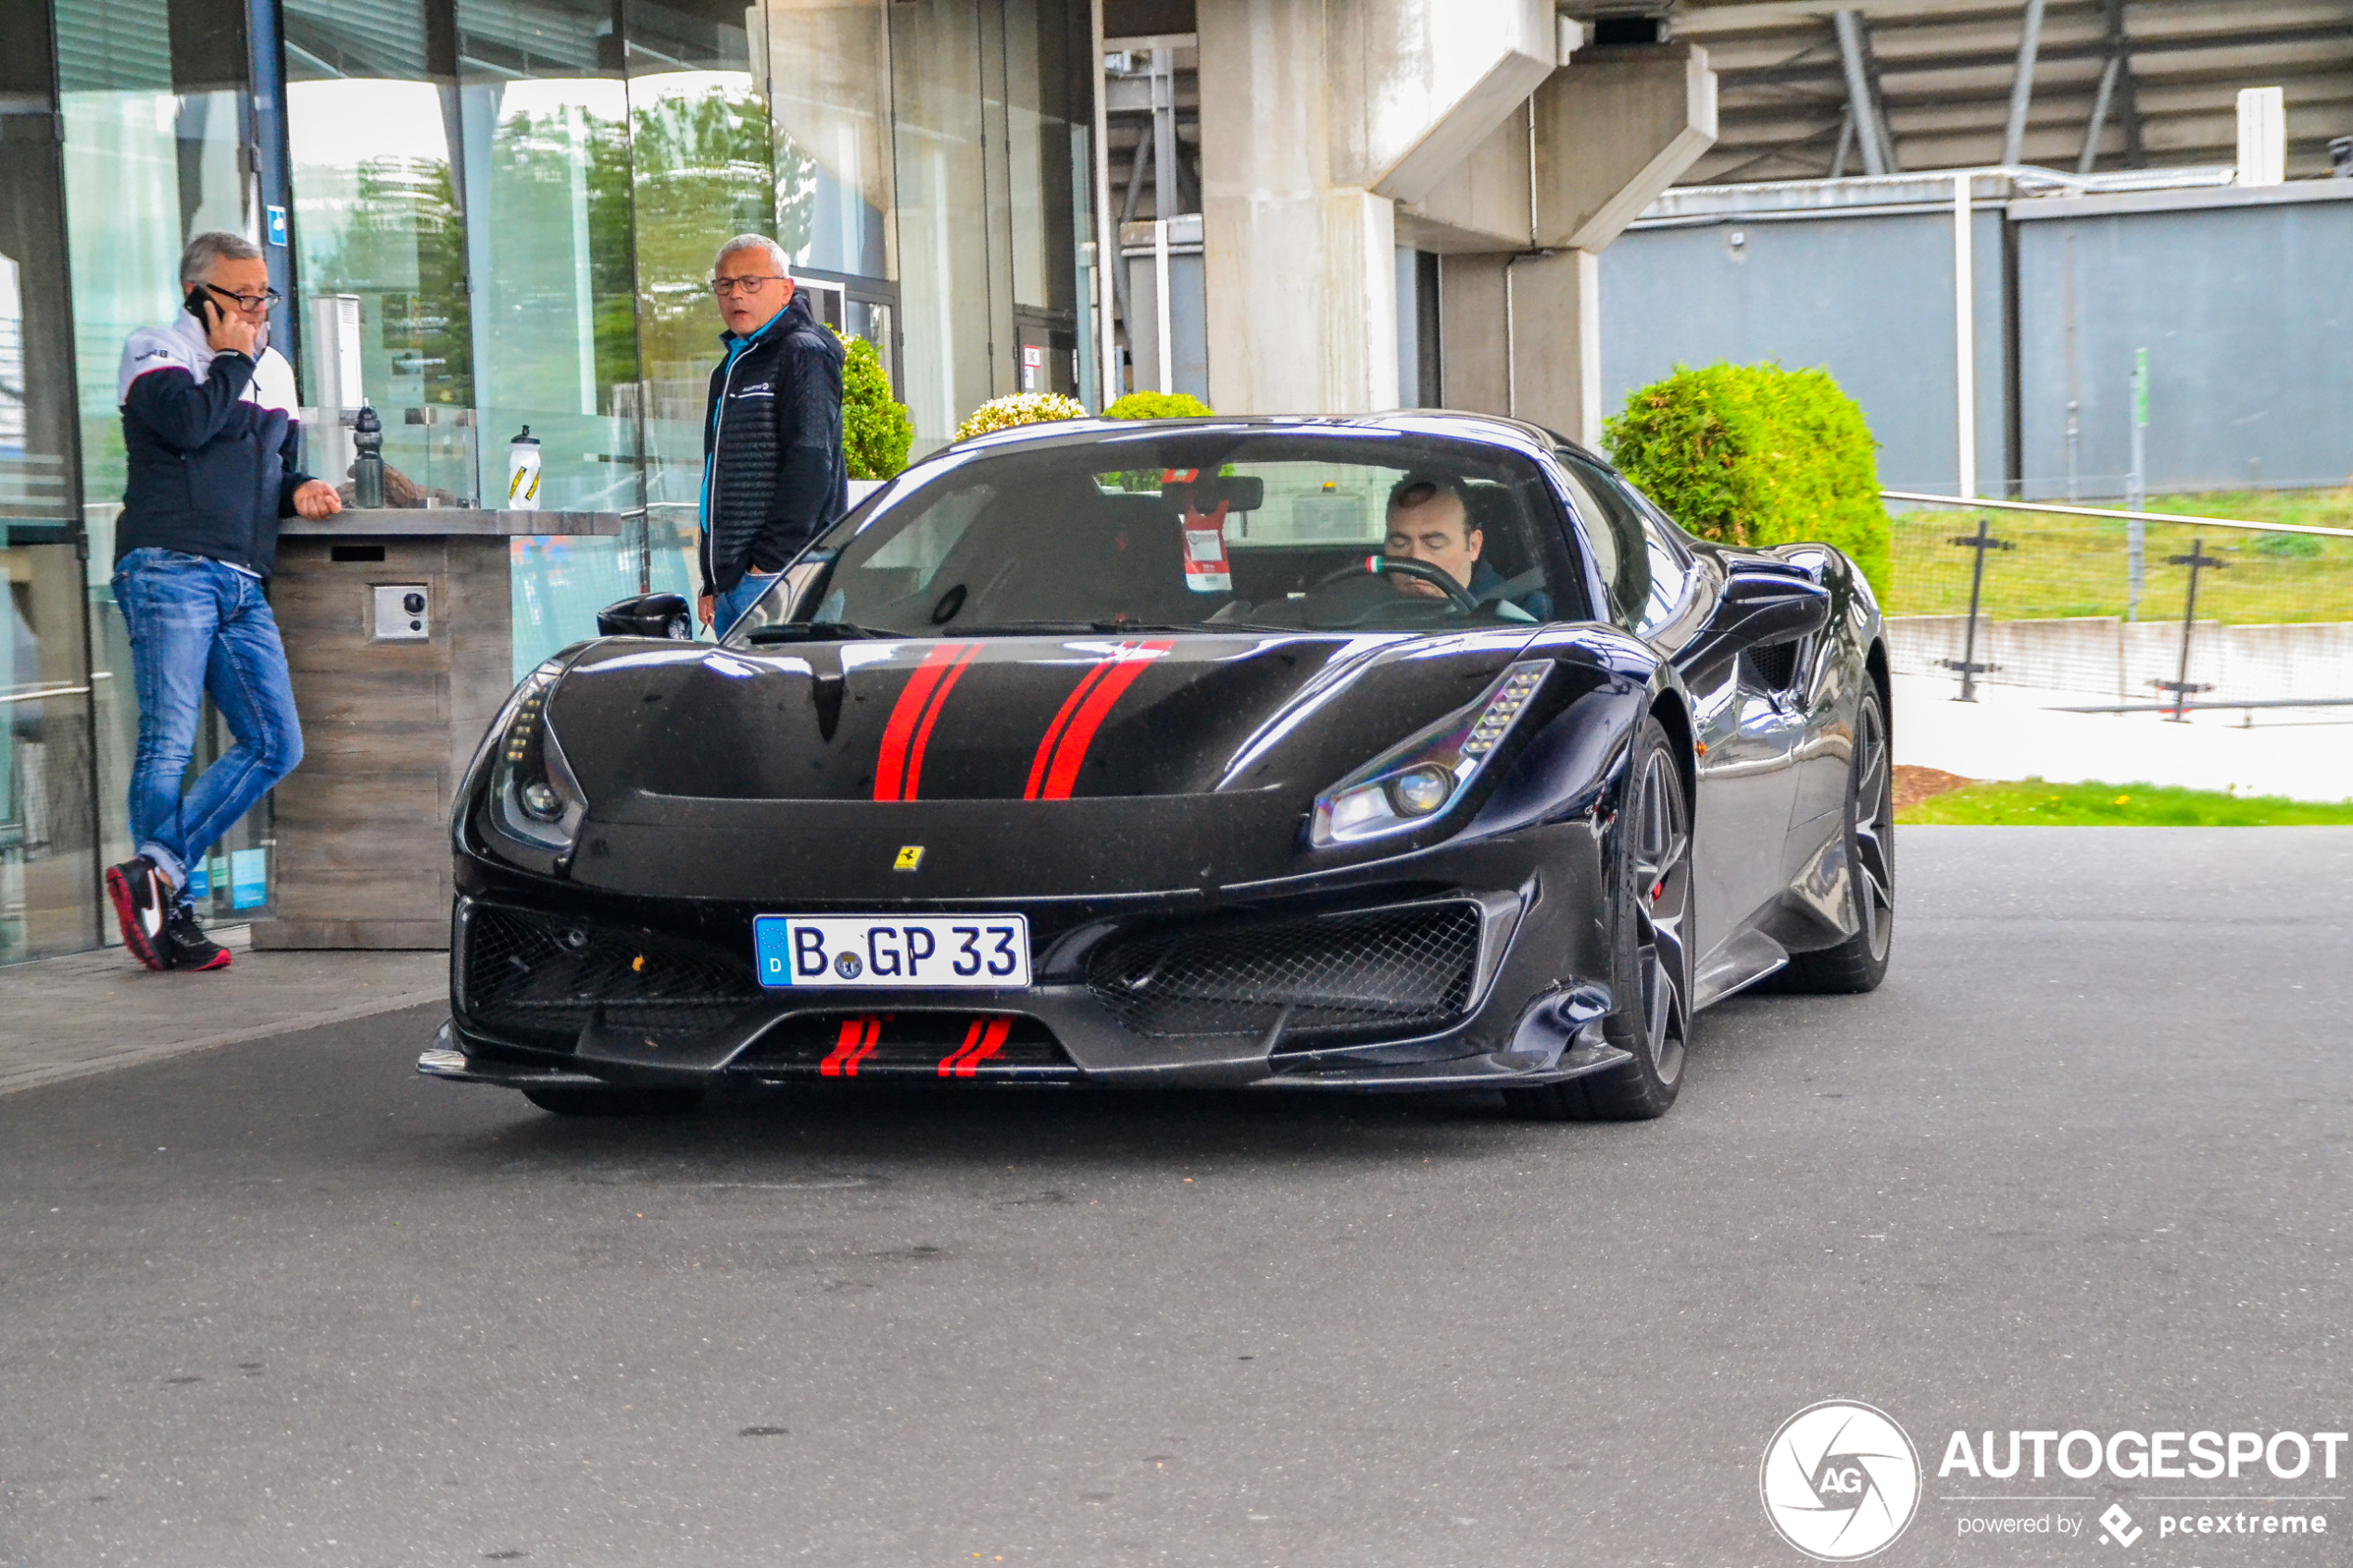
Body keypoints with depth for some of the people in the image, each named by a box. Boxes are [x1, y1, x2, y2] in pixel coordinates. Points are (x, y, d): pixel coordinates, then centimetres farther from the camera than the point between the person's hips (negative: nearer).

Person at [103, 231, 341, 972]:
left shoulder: (274, 371, 25)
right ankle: (165, 909, -9)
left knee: (275, 744, -4)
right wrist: (231, 360, -1)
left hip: (243, 587, 7)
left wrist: (300, 489, 10)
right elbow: (189, 424, -16)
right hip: (170, 569, -7)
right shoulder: (156, 353, 4)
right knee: (169, 740, -12)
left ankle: (156, 871, -5)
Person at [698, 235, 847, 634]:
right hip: (731, 584, 9)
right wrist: (711, 583, 21)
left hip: (781, 576, -9)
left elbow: (810, 465, -15)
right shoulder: (730, 368, 23)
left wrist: (771, 560, -19)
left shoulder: (803, 353, -4)